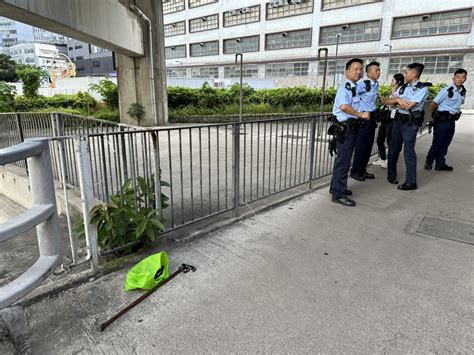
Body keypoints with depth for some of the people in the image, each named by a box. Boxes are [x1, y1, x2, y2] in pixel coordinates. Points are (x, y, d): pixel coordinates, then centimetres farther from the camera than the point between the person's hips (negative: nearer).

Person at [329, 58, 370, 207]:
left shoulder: (354, 87, 16)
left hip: (351, 127, 10)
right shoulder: (345, 86, -14)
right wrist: (361, 115, -21)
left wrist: (361, 114, 15)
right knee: (343, 160, -7)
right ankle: (338, 194, -2)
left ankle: (336, 187, 30)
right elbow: (344, 106, -31)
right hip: (344, 128, -10)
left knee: (343, 159, 17)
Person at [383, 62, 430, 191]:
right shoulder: (403, 87, 10)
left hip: (411, 122, -7)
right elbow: (387, 101, 4)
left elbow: (408, 106, -20)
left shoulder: (422, 88, -10)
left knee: (408, 151, -4)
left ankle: (411, 182, 5)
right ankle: (391, 174, 31)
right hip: (398, 120, 7)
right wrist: (398, 99, -15)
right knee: (393, 148, 14)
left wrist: (396, 101, -4)